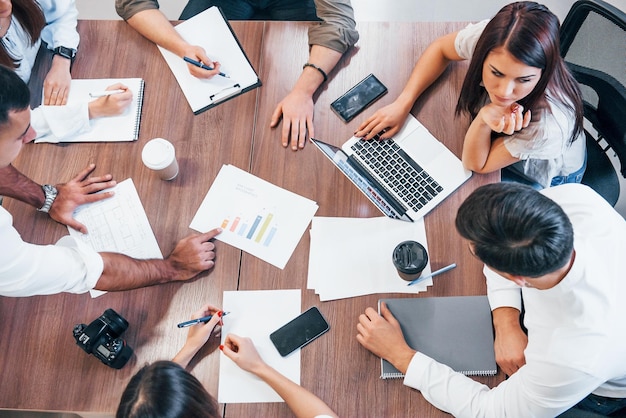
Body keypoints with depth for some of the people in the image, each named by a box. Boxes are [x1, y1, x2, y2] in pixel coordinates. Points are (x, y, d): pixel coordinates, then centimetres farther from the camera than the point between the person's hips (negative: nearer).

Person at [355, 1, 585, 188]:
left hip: (546, 178, -4)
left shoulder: (549, 123, -45)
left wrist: (483, 120, -50)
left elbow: (475, 165, -30)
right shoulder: (486, 37, -35)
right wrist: (402, 103, -22)